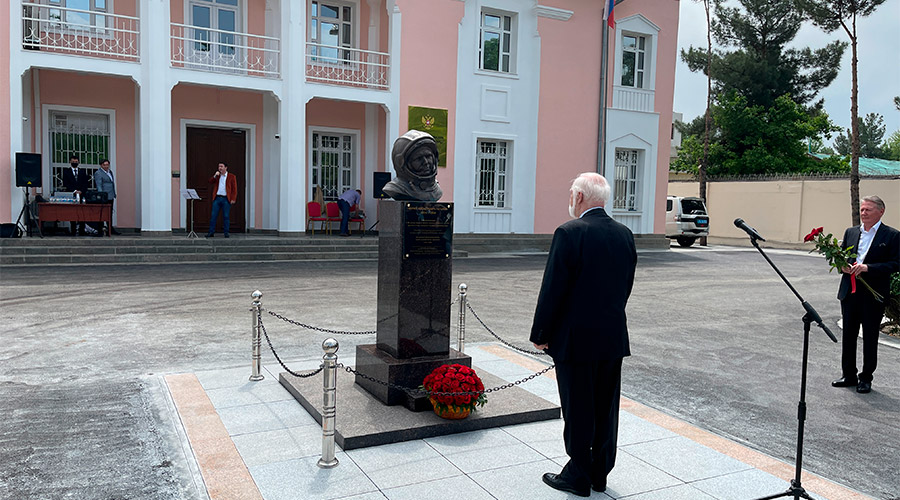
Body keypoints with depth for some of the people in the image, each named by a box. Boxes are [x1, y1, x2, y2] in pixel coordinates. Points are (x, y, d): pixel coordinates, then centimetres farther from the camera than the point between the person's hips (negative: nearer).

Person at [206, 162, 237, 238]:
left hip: (226, 199, -3)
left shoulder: (231, 177, 3)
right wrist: (215, 176, -8)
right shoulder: (217, 176, 16)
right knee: (213, 215, 1)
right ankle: (211, 232, 5)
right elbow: (210, 182, 7)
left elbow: (234, 189, -1)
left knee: (226, 216, 0)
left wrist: (233, 199, -9)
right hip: (217, 198, 3)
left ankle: (226, 233, 7)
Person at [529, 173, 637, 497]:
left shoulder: (569, 233, -16)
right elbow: (626, 285, 10)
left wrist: (540, 334, -6)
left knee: (578, 412, 6)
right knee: (606, 408, 16)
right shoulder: (625, 234, 4)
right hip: (614, 338, 7)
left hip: (575, 340, -6)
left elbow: (552, 290, -15)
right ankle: (600, 473, 29)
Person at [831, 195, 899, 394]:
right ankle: (848, 375, 22)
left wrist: (868, 267, -21)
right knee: (848, 334, 10)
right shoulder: (850, 232, 12)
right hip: (850, 292, 5)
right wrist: (844, 266, -6)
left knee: (870, 337, 4)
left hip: (874, 294, -4)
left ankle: (866, 378, 16)